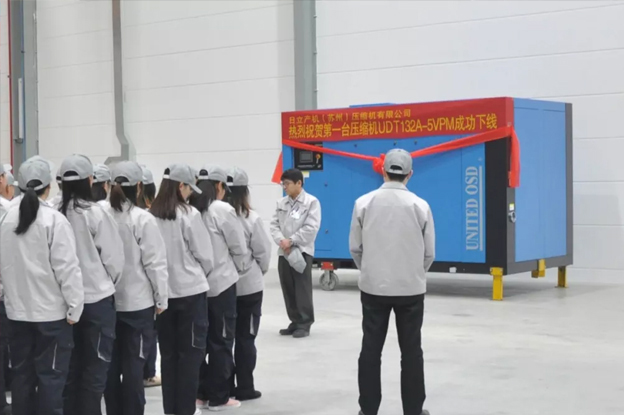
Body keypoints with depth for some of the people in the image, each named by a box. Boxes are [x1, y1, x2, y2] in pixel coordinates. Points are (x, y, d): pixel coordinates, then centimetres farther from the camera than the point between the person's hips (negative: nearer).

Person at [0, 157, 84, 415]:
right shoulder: (54, 220, -14)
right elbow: (67, 267, -16)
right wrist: (74, 306, -9)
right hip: (51, 311, -5)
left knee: (22, 373, 13)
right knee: (51, 375, 2)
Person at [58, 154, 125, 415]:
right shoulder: (95, 213, -13)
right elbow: (114, 256, -8)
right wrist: (110, 282, 11)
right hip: (97, 297, -4)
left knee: (72, 365, 14)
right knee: (95, 366, 5)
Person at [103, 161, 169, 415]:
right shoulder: (143, 219, -12)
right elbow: (155, 263, -11)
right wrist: (161, 298, 0)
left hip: (108, 300, 4)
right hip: (137, 301, -4)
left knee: (112, 361, 12)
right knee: (134, 363, 4)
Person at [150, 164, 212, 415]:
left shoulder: (151, 215, -1)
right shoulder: (189, 214, -13)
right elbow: (204, 253, -7)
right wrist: (202, 274, 13)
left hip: (162, 290, 4)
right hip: (190, 290, -4)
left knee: (168, 350, 13)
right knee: (191, 349, 6)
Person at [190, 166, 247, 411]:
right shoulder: (223, 210, -13)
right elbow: (239, 248, -7)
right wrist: (237, 269, 12)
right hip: (221, 283, -5)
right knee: (221, 341, 5)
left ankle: (199, 393, 21)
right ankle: (218, 398, 11)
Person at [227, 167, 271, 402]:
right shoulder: (251, 218, -14)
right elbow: (263, 251, -7)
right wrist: (261, 270, 13)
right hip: (248, 285, -3)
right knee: (245, 337, 7)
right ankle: (244, 388, 11)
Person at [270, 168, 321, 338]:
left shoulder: (312, 202, -4)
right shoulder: (281, 203, 12)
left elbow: (311, 228, -13)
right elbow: (274, 225, 7)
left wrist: (291, 241, -14)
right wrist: (281, 241, -12)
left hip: (302, 251, -6)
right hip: (284, 252, 6)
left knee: (302, 289, -4)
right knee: (288, 289, 8)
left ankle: (304, 323, 3)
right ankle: (295, 321, 18)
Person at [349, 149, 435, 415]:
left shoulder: (364, 203, -6)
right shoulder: (420, 206, -7)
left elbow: (355, 247, 1)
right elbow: (429, 252, 0)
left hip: (373, 286, 1)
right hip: (411, 287, -1)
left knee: (371, 349, 8)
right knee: (411, 351, 7)